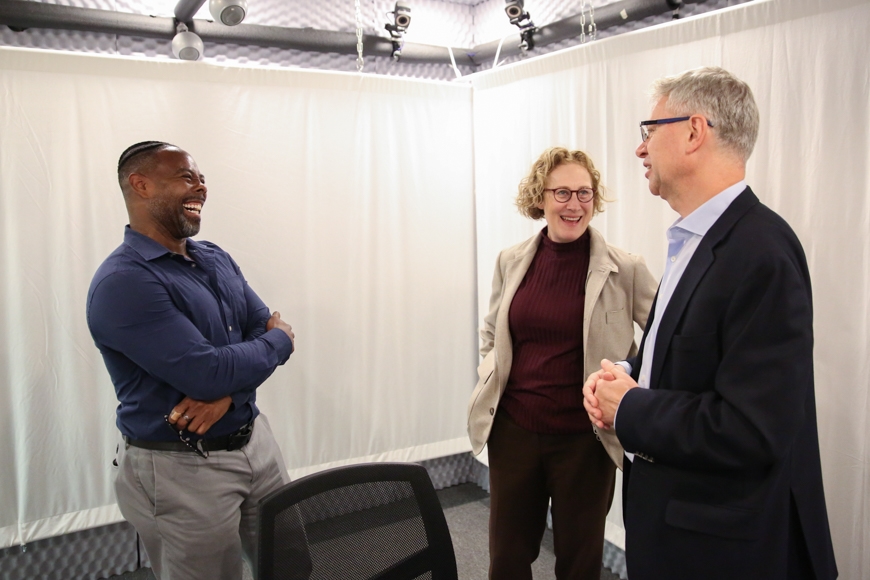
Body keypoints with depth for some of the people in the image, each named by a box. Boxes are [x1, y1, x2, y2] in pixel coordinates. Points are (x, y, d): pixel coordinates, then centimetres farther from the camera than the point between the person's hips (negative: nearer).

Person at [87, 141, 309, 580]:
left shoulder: (216, 259, 8)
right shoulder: (122, 282, -19)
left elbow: (267, 329, 4)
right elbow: (208, 373, -26)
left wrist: (228, 388, -16)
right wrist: (279, 341, -8)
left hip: (255, 440, 7)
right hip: (181, 470, -7)